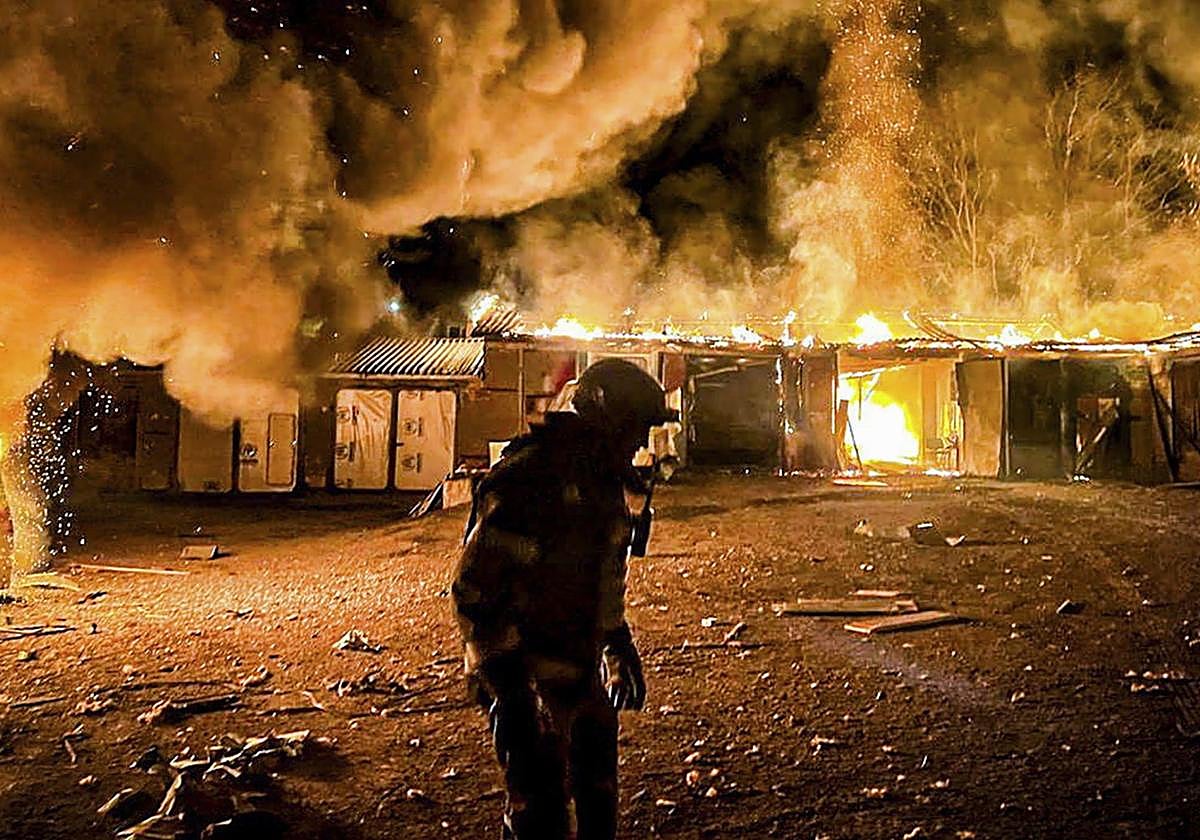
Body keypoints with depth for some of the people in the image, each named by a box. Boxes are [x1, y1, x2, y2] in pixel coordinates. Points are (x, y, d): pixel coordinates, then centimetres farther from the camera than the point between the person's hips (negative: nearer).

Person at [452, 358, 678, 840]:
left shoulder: (606, 483, 9)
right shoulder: (527, 479, -21)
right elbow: (474, 587, -22)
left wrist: (620, 652, 24)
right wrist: (500, 674, -21)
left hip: (583, 672, 9)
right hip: (527, 678, -8)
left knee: (597, 798, 19)